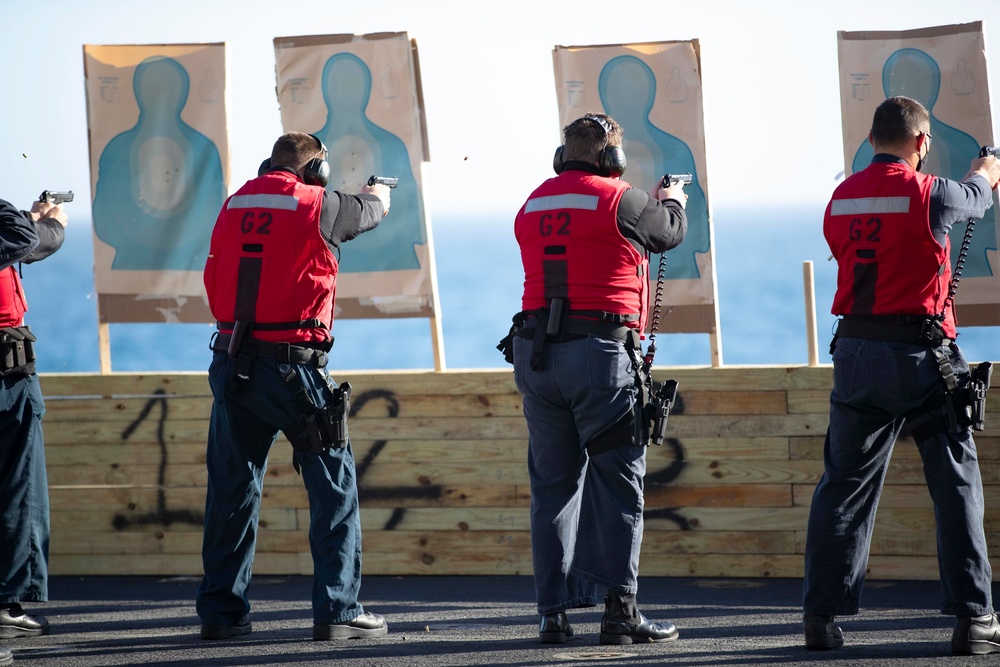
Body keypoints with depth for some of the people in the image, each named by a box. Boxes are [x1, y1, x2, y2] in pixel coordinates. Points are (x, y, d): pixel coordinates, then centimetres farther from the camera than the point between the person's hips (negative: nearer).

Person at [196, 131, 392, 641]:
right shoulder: (319, 206, -2)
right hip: (291, 365, -5)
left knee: (232, 486, 13)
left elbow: (215, 279, 16)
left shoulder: (234, 206, 9)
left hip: (230, 364, 5)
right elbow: (370, 212, 18)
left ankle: (220, 609, 14)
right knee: (333, 484, 2)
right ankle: (337, 610, -3)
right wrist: (377, 193, 41)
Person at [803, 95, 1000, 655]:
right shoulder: (929, 193, -8)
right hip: (921, 354, -4)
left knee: (845, 484, 10)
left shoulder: (842, 199, 5)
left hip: (856, 351, 4)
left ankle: (822, 615, 7)